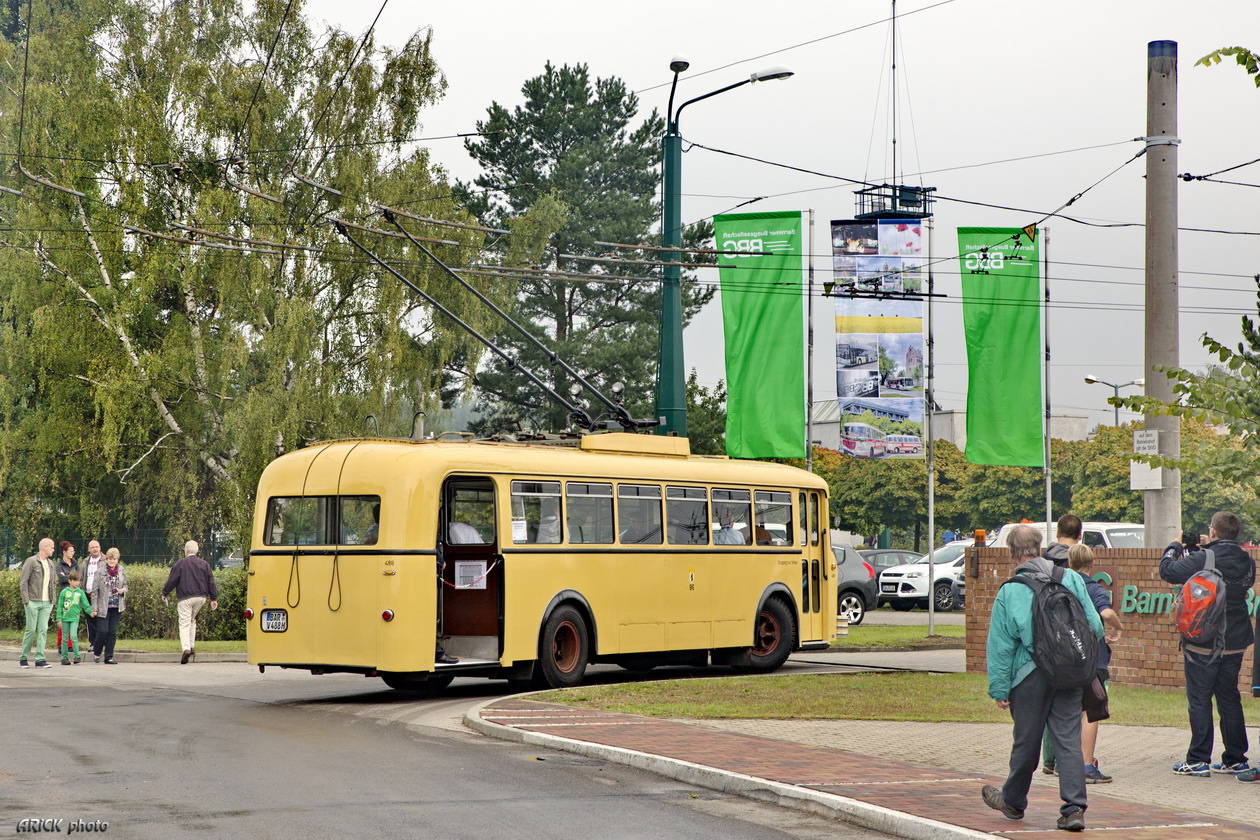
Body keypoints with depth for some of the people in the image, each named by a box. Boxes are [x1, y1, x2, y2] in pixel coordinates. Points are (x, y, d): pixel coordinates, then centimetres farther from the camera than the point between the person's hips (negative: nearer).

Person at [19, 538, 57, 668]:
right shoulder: (31, 561, -5)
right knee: (31, 630, -3)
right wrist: (26, 600, -13)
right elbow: (23, 582, -7)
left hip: (46, 603, 5)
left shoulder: (50, 563, 15)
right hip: (33, 602, -5)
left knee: (43, 630, -2)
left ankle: (40, 659, -3)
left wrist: (53, 599, 12)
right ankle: (24, 658, 7)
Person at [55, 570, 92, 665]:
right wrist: (59, 619, -1)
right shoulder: (64, 592, 1)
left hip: (74, 618, -1)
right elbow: (59, 606, 3)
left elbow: (85, 605, 7)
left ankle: (77, 656, -10)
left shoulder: (80, 592, 4)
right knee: (65, 638, 5)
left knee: (73, 636, -16)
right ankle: (64, 658, 13)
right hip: (65, 618, 1)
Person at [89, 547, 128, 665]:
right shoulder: (100, 572, -4)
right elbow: (94, 591, -3)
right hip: (103, 607, -3)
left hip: (117, 607, 3)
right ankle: (96, 653, 16)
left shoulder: (122, 571, 6)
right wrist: (94, 608, -6)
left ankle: (109, 657, 9)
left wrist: (123, 590, -8)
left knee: (113, 632, 3)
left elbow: (125, 585, 17)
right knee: (103, 631, -7)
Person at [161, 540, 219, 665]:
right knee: (192, 620, 23)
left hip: (186, 598, -4)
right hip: (201, 597, 4)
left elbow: (172, 580, -2)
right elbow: (211, 582, 9)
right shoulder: (204, 564, 9)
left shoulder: (180, 563, -3)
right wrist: (214, 598, 13)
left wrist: (165, 593, 11)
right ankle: (192, 646, 17)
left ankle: (186, 648, -23)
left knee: (184, 623, -6)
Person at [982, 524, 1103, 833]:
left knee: (1026, 743, 12)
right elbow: (1095, 625, 3)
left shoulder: (1009, 591, -6)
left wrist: (999, 689, 1)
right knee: (1069, 741, 3)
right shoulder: (1071, 578, 1)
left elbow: (1000, 646, -4)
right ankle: (1074, 807, -6)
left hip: (1031, 677, -2)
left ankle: (1013, 801, 31)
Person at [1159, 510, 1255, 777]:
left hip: (1203, 643, -6)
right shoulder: (1247, 563, 2)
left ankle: (1198, 760, 1)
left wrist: (1175, 547, 9)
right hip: (1235, 642, 6)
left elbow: (1167, 570, -12)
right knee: (1229, 699, 13)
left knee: (1199, 701, 0)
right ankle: (1236, 759, 16)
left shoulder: (1203, 560, -17)